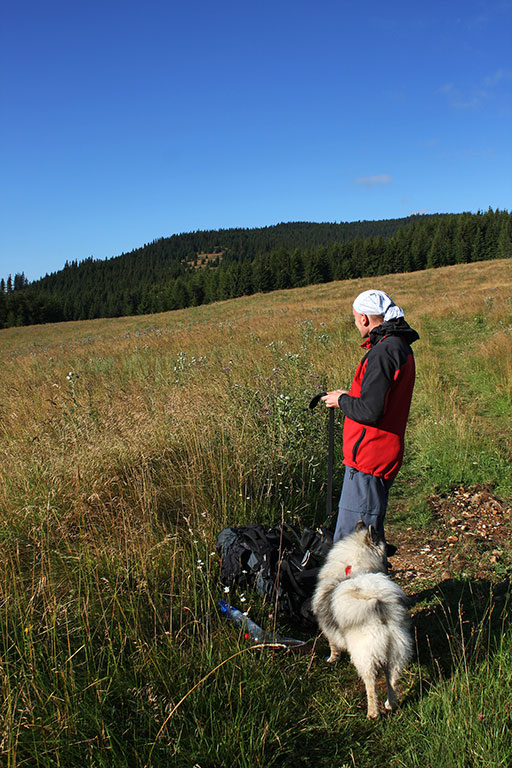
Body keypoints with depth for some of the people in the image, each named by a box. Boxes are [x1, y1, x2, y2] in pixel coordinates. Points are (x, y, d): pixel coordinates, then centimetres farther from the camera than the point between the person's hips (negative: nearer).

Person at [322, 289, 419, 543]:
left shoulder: (383, 352, -19)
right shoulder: (400, 347, 14)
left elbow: (371, 411, -23)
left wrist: (342, 401, -6)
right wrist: (350, 396, 13)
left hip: (368, 459, -10)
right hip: (385, 455, 10)